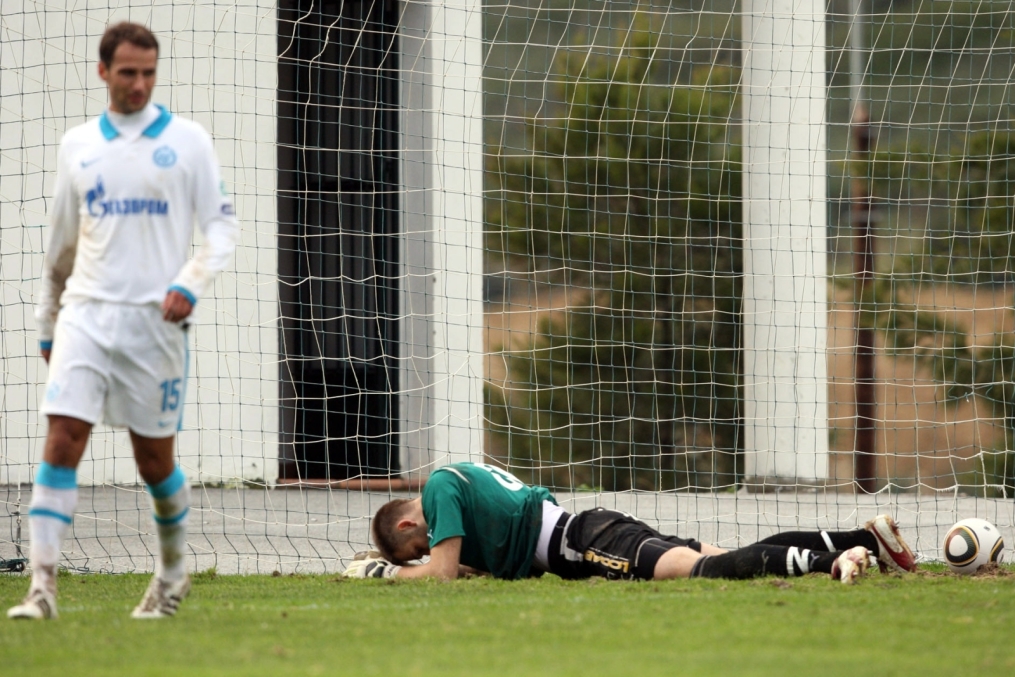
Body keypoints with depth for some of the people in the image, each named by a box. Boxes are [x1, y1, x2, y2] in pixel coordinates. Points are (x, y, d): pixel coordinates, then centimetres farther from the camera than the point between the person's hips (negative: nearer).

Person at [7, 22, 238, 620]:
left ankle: (174, 571, 29)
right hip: (86, 314, 2)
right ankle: (43, 585, -15)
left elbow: (223, 227, 1)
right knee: (63, 441, -12)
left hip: (154, 320, -2)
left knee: (155, 460, 5)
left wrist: (190, 285, -15)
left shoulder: (187, 141, 2)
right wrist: (48, 324, 23)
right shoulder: (78, 146, 11)